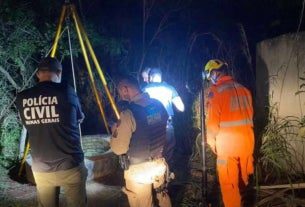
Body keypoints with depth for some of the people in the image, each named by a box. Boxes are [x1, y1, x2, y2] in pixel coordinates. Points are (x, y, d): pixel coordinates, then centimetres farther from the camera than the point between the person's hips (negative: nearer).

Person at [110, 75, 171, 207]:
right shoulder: (158, 105, -2)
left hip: (139, 170, -6)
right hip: (160, 164, 6)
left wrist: (115, 129, -1)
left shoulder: (129, 114, -22)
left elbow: (118, 149, -18)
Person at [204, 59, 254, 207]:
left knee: (228, 182, 7)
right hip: (246, 140, 6)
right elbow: (249, 115, 11)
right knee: (242, 178, 23)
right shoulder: (244, 90, 7)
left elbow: (213, 121, -11)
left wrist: (211, 141, 3)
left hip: (227, 143, -6)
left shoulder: (216, 91, -10)